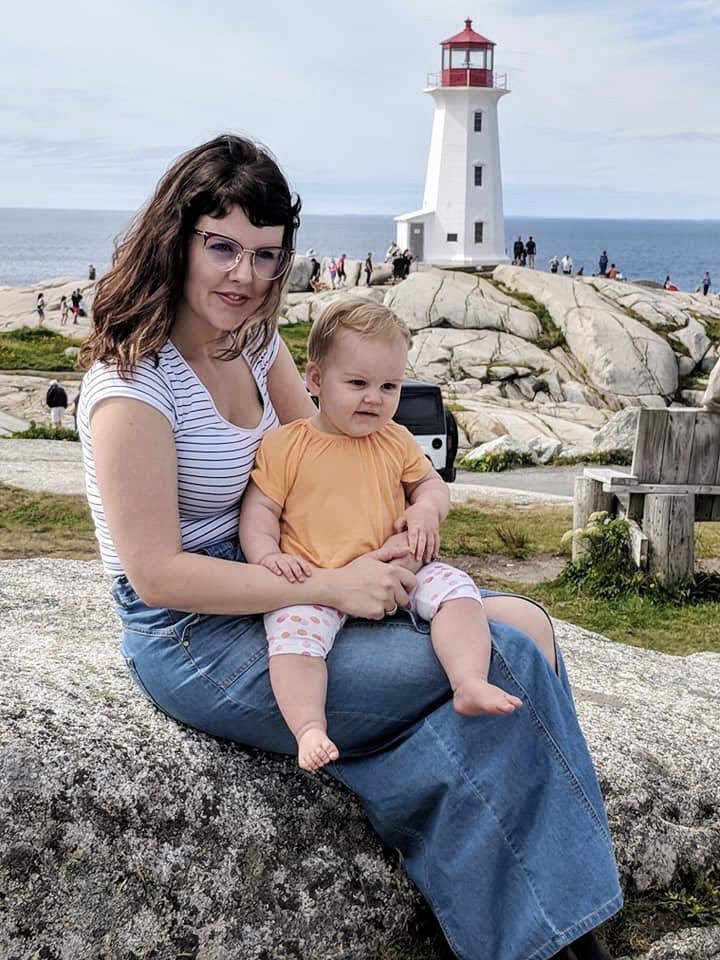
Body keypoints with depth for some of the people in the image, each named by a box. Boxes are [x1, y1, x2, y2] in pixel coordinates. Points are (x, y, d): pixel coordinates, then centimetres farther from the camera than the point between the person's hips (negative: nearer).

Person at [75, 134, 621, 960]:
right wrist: (330, 586, -22)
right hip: (192, 641, -8)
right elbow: (157, 575, -21)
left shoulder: (256, 342, 7)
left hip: (273, 595, 8)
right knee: (507, 658, -16)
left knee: (523, 624, -8)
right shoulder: (131, 388, -18)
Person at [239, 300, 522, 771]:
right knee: (293, 626, -32)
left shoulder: (397, 442, 14)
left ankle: (469, 682, -29)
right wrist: (267, 554, -16)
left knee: (455, 588, -20)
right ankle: (309, 728, -37)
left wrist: (427, 508, 0)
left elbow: (430, 482, 24)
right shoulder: (285, 445, 2)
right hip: (314, 580, -3)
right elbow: (259, 509, 3)